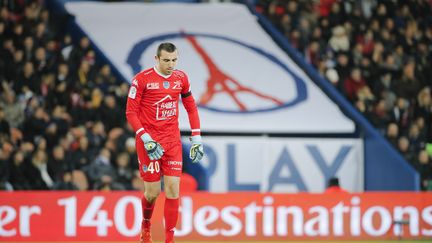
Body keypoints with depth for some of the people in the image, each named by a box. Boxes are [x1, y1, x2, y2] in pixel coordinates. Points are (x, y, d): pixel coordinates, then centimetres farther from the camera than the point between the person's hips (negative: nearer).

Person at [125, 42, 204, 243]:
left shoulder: (180, 78, 4)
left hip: (172, 140, 3)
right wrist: (146, 140, -17)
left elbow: (191, 107, 15)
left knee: (173, 189, -6)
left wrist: (196, 138, 8)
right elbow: (131, 112, -8)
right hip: (149, 140, -3)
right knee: (153, 192, 0)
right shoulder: (142, 79, -9)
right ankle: (145, 225, 31)